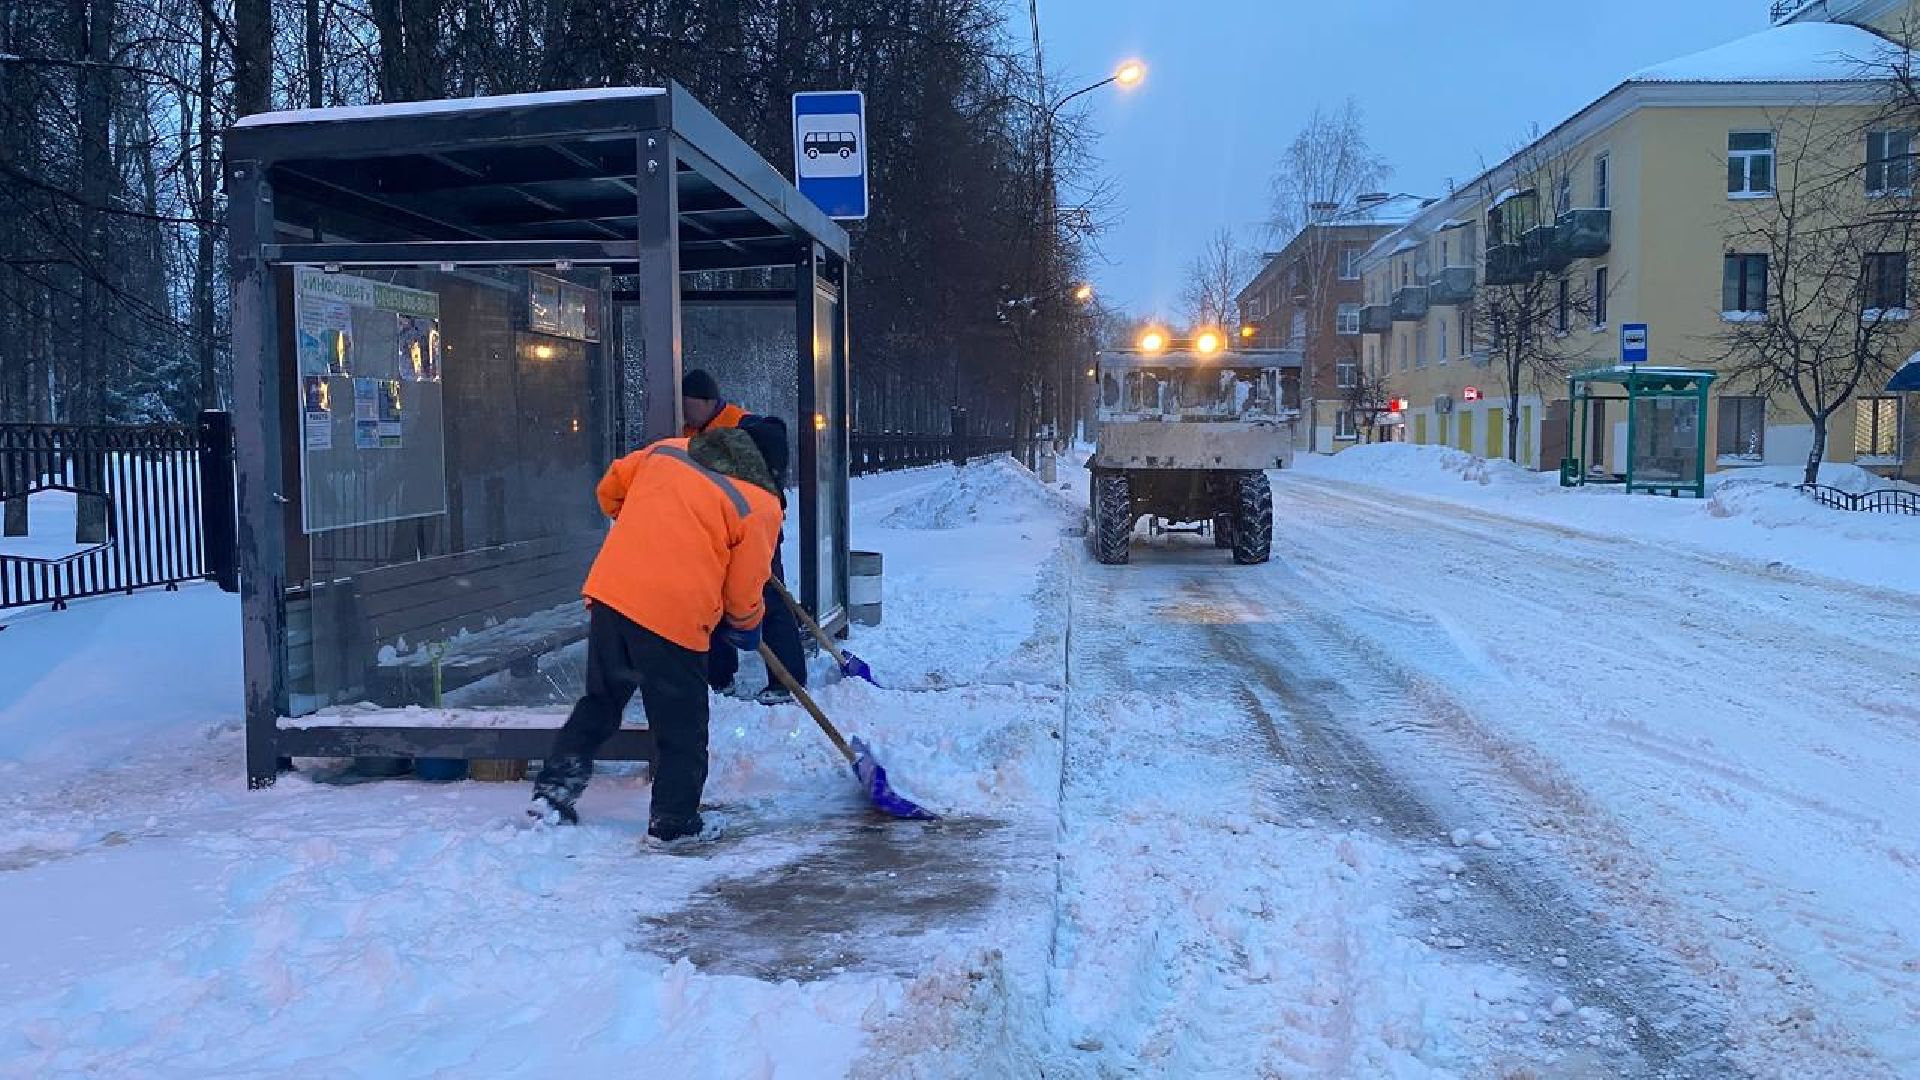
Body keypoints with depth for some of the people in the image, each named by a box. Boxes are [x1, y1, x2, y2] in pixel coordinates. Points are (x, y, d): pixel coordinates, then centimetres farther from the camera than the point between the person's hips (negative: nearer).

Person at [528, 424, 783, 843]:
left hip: (609, 592, 6)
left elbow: (609, 489, 24)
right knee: (682, 731, 11)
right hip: (676, 617, -5)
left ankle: (552, 793, 26)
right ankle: (673, 824, 20)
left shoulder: (667, 449, 13)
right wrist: (746, 626, 20)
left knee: (599, 702, 25)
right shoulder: (760, 507, -2)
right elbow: (744, 593, -1)